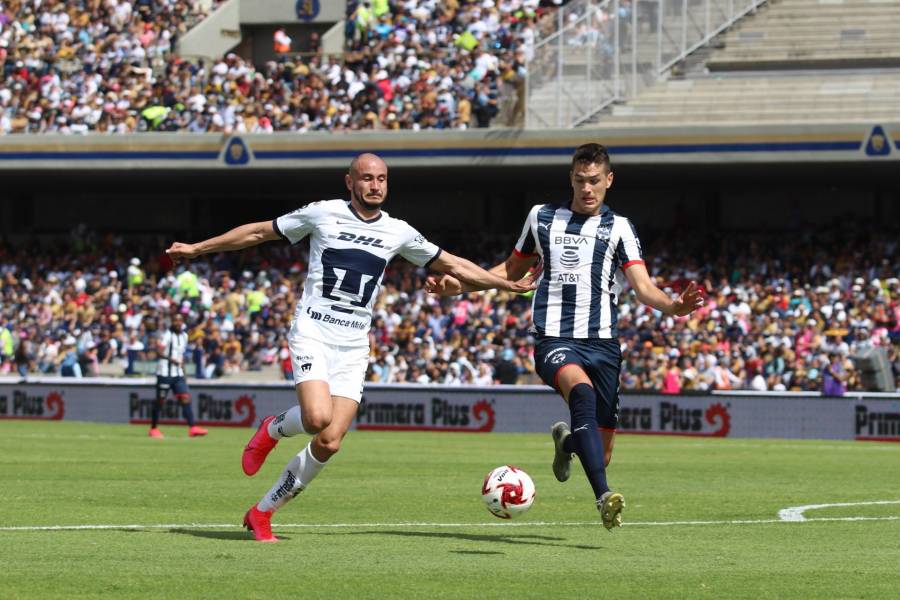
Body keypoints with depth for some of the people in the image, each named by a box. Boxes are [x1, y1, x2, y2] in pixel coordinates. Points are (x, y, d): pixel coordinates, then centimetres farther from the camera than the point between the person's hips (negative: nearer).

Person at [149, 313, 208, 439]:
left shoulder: (184, 336, 14)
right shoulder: (166, 335, -9)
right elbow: (159, 352, -18)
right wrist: (171, 359, -31)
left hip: (178, 374, 6)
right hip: (165, 373, -6)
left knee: (185, 398, -6)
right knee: (160, 400, 0)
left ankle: (192, 428, -12)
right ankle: (154, 429, 12)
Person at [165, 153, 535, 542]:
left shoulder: (399, 233, 8)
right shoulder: (322, 214, 0)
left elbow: (451, 265, 19)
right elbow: (258, 232, 9)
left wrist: (508, 284, 16)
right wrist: (198, 248, 11)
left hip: (353, 348, 3)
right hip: (312, 335, -3)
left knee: (330, 443, -8)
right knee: (318, 417, -29)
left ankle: (263, 512, 9)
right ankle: (272, 429, 8)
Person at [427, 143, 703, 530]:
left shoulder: (618, 229, 8)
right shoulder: (542, 218, 13)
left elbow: (643, 287, -3)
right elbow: (512, 270, 27)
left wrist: (674, 306, -25)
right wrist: (460, 285, 13)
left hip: (601, 341, 1)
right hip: (553, 339, -1)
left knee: (601, 454, 1)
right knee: (581, 390, -37)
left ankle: (566, 441, 40)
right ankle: (604, 497, -47)